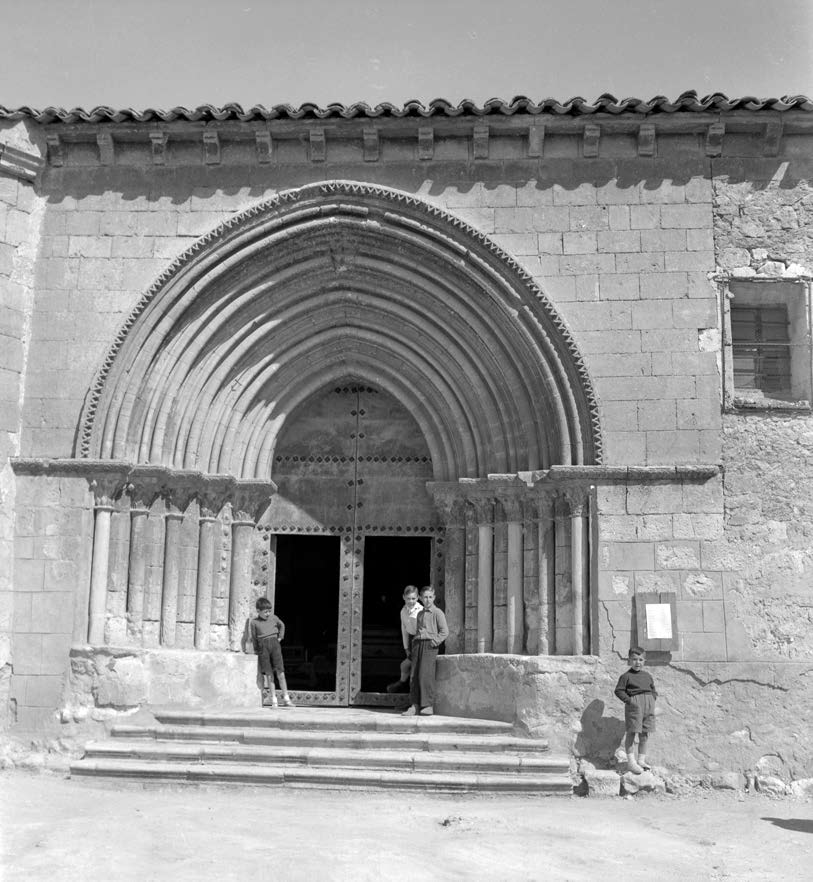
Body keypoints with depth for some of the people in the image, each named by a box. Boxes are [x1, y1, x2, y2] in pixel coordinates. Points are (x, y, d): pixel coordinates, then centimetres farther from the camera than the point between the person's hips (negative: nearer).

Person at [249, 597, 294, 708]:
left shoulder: (273, 618, 8)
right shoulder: (254, 622, 2)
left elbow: (282, 625, 28)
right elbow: (254, 638, 9)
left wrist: (280, 637, 21)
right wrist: (257, 651, 9)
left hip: (274, 645, 1)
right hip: (263, 646, -1)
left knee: (280, 672, -5)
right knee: (269, 674, -1)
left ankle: (286, 698, 0)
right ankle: (274, 700, 3)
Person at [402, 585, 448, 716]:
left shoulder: (437, 613, 1)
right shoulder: (419, 614, 20)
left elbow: (444, 631, -4)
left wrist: (434, 642, -12)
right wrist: (415, 643, 14)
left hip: (429, 645, -6)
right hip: (417, 644, 6)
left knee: (425, 675, -13)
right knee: (415, 675, 0)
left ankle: (428, 706, -9)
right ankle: (414, 705, 1)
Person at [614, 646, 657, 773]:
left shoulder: (648, 676, 14)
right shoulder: (626, 676, -2)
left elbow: (653, 690, 22)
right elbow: (619, 691, -6)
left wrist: (653, 699, 4)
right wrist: (629, 700, -16)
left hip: (648, 705, 5)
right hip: (634, 704, -5)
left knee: (644, 734, 10)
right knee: (631, 733, -3)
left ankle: (641, 760, 20)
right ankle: (630, 761, 2)